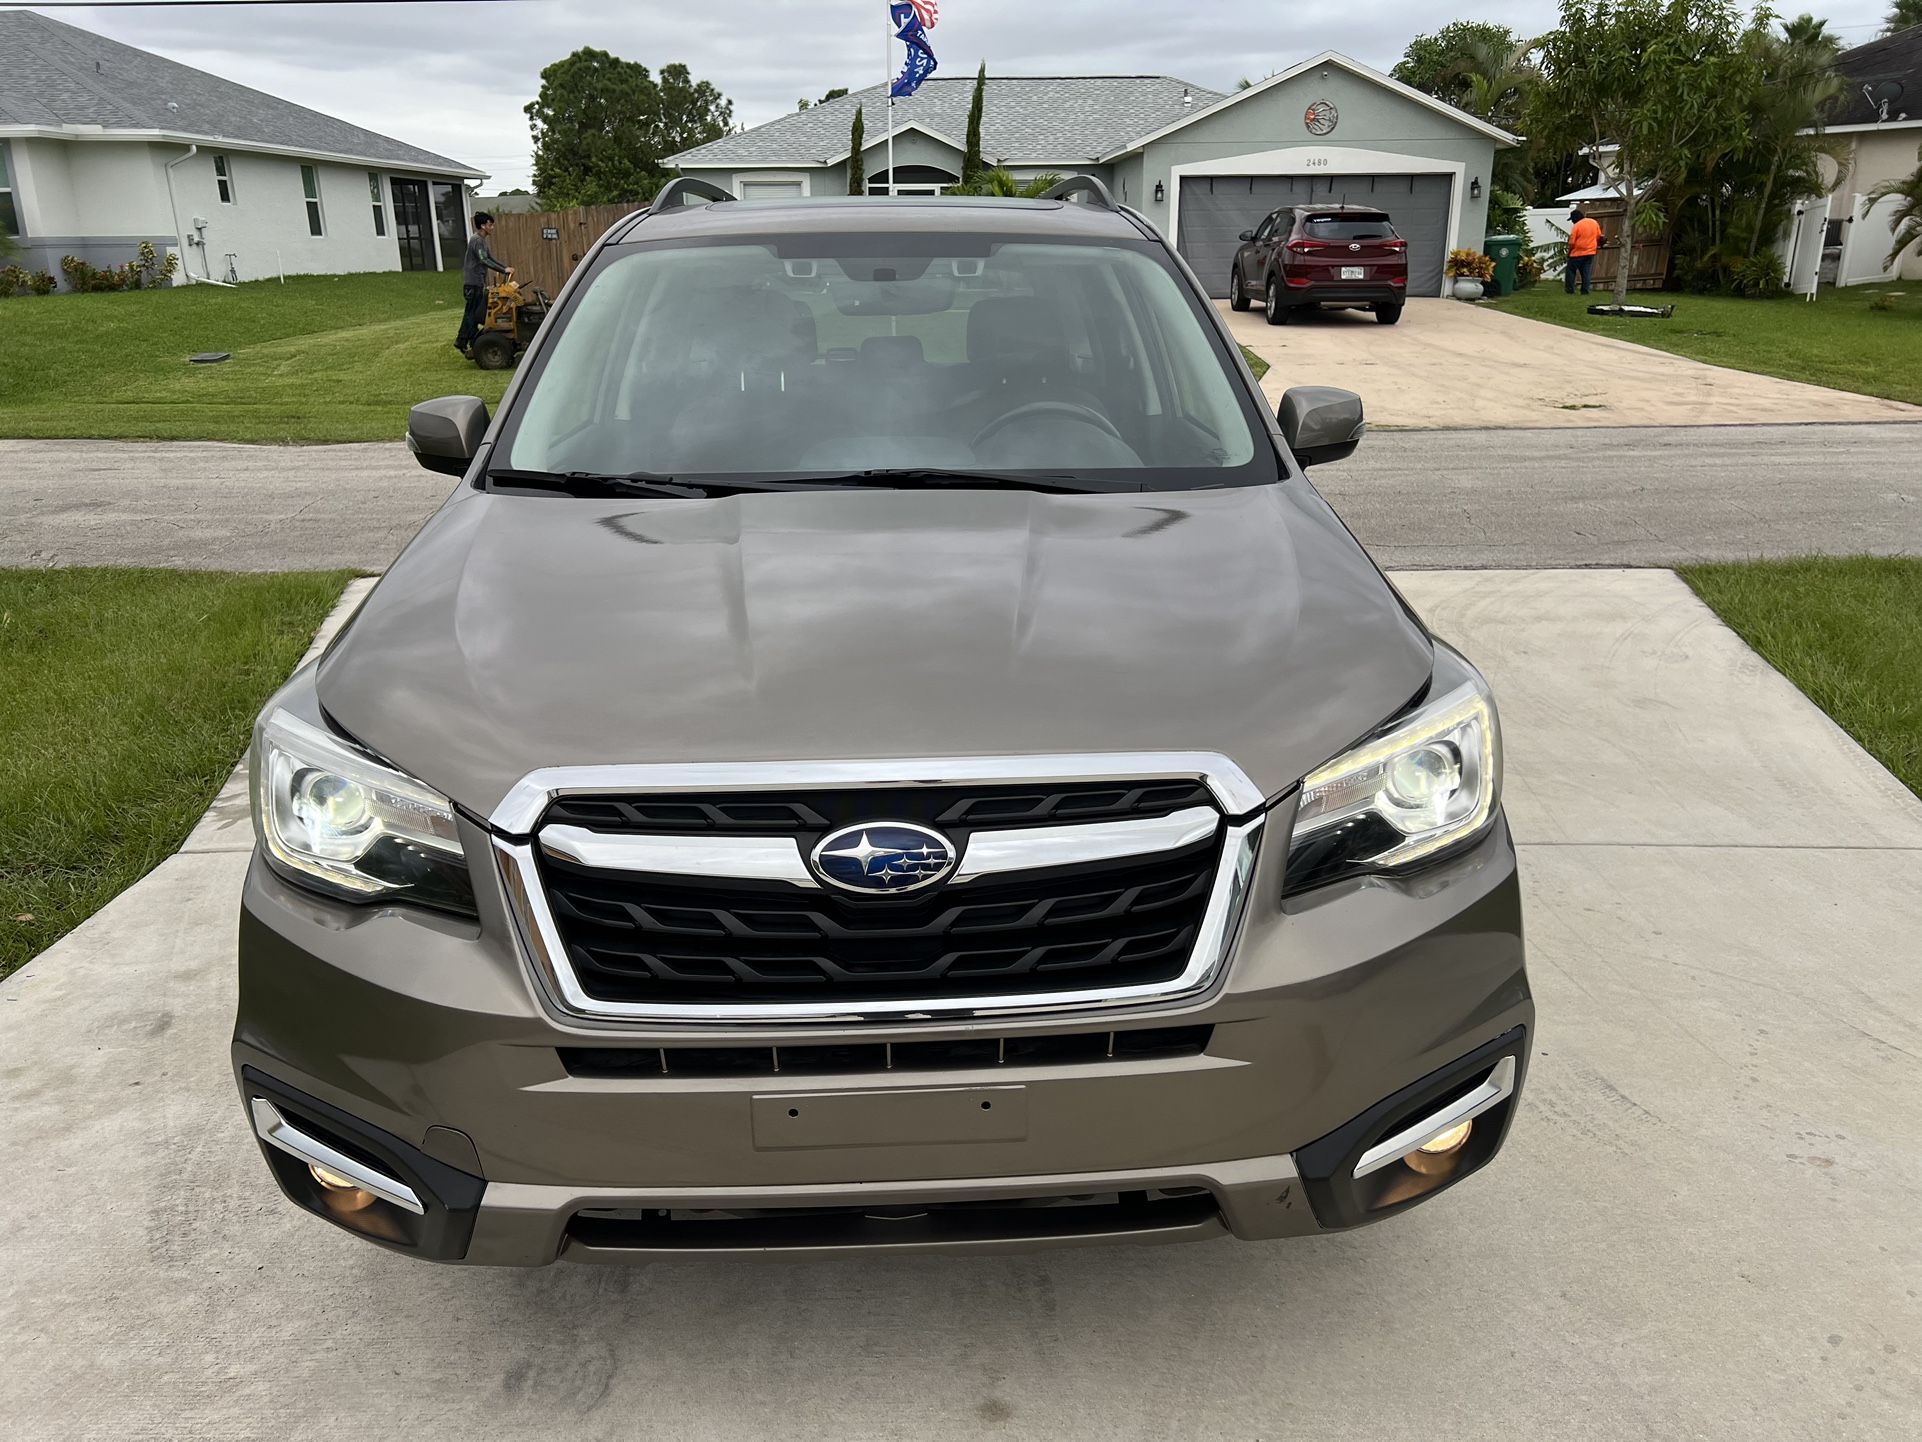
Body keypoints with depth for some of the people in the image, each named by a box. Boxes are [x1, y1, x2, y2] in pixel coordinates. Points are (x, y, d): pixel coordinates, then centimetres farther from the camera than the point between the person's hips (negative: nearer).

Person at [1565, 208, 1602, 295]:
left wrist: (1569, 252, 0)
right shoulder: (1594, 223, 6)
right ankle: (1585, 291, 5)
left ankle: (1570, 290, 5)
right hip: (1590, 253, 6)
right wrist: (1596, 246, 26)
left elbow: (1572, 242, -14)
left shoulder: (1576, 226, -14)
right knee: (1586, 273, 9)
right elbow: (1599, 237, 12)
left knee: (1571, 272, 7)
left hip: (1577, 253, -6)